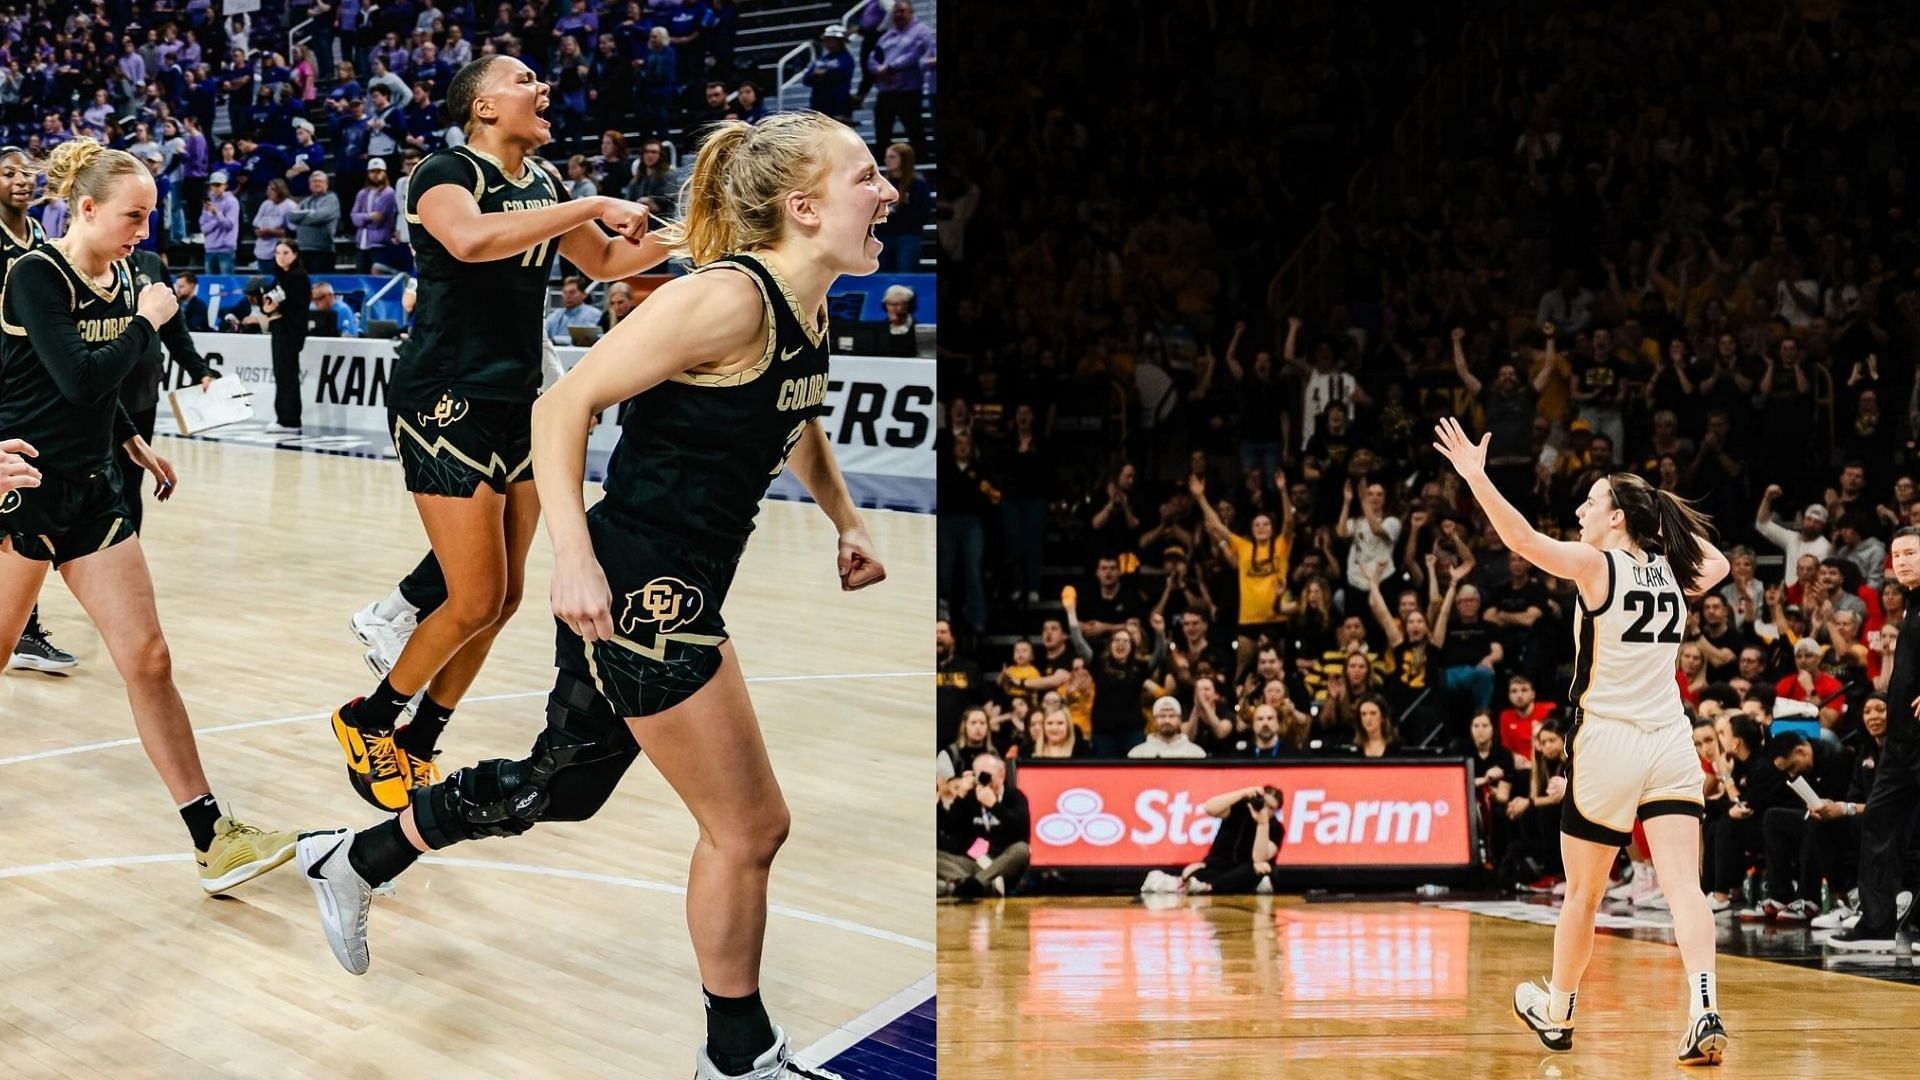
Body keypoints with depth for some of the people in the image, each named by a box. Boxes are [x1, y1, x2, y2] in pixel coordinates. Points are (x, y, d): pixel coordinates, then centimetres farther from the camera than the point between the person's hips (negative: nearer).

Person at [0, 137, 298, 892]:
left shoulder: (119, 281, 8)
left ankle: (211, 837, -3)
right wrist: (148, 321, -15)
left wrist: (135, 446, 22)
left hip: (91, 490, 7)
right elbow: (80, 378, -25)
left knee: (147, 659, 0)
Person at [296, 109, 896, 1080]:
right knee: (748, 826, -1)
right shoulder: (728, 299, -21)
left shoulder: (807, 311, 6)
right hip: (635, 591, -9)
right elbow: (564, 406, -21)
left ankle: (352, 862, 40)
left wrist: (844, 519, 16)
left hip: (673, 592, 9)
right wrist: (574, 556, -30)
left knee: (556, 789, 22)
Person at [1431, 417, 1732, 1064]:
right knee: (1684, 885, -7)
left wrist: (1475, 476, -22)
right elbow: (1717, 562, 32)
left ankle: (1556, 1013, 28)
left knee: (1583, 895, 11)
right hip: (1670, 744, 4)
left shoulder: (1596, 565, -7)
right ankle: (1704, 1011, -25)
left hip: (1607, 743, -4)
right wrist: (1669, 514, 28)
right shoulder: (1673, 571, 9)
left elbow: (1522, 539, -22)